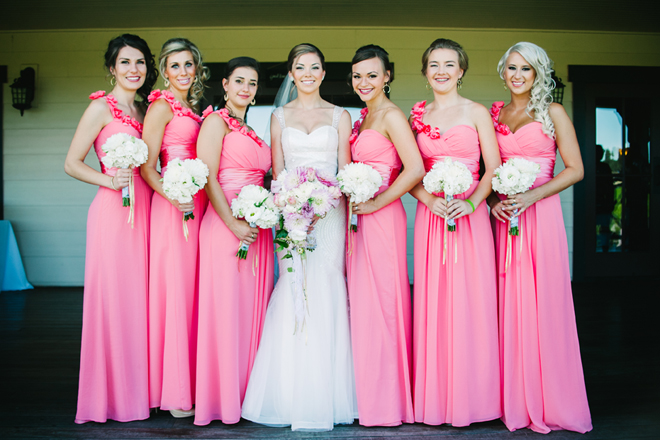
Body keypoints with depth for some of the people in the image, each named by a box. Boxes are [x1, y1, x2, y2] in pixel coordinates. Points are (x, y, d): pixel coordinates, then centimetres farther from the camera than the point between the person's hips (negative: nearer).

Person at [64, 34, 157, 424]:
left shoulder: (143, 109, 18)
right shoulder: (102, 107, -2)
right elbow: (72, 163, -5)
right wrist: (110, 181, -18)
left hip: (144, 210, 7)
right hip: (114, 211, -6)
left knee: (139, 298, 8)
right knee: (113, 298, -3)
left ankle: (138, 389, 18)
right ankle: (112, 395, 9)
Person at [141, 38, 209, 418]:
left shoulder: (195, 108, 19)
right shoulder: (162, 106, -3)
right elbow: (147, 166, -9)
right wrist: (173, 197, -22)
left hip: (199, 206, 7)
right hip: (173, 208, -7)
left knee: (195, 291, 8)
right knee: (176, 290, -5)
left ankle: (193, 384, 16)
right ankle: (174, 392, 4)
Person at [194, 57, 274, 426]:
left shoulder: (253, 132, 20)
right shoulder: (216, 122, -2)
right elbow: (208, 178, -11)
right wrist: (234, 224, -17)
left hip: (258, 228, 7)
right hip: (225, 226, -7)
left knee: (253, 308, 9)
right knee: (226, 308, -4)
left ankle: (249, 392, 18)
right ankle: (223, 398, 6)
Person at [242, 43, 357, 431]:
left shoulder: (340, 116, 10)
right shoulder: (280, 117, 13)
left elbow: (346, 172, 6)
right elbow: (276, 173, 9)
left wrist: (347, 223, -7)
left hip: (329, 213, 0)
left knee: (326, 295, -5)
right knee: (292, 293, -6)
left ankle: (325, 397, 6)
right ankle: (292, 397, 4)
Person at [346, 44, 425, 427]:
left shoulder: (391, 115, -9)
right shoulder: (365, 118, 17)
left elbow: (415, 170, -21)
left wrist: (375, 204, -16)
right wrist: (354, 207, 4)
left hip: (381, 219, -9)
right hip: (360, 219, 9)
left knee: (379, 302, -3)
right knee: (363, 304, 10)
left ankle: (386, 400, 9)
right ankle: (369, 395, 20)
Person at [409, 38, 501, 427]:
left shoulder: (477, 113, 4)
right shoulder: (417, 117, 11)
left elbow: (494, 169, 0)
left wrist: (471, 203, -15)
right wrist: (428, 199, -10)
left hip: (470, 216, -2)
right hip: (430, 217, 2)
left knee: (469, 303, -2)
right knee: (432, 303, 2)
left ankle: (468, 399, 10)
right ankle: (434, 400, 12)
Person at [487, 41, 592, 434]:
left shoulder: (553, 113, 3)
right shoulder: (493, 114, 13)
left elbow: (575, 169, -1)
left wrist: (533, 196, -13)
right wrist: (493, 200, -4)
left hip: (541, 214, -3)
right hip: (503, 217, 3)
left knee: (543, 305, -2)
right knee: (509, 306, 3)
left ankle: (550, 404, 9)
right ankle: (513, 401, 12)